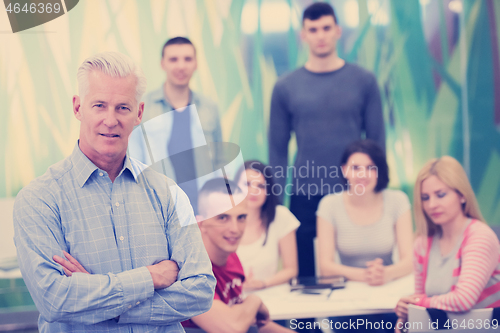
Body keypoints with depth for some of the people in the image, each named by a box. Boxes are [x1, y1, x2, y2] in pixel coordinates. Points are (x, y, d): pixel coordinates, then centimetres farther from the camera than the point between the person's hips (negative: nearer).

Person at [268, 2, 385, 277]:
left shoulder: (363, 81, 3)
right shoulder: (286, 87, 4)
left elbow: (377, 140, 4)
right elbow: (278, 149, 6)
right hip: (304, 200, 0)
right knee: (306, 275, 5)